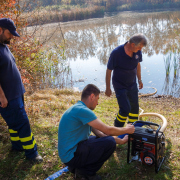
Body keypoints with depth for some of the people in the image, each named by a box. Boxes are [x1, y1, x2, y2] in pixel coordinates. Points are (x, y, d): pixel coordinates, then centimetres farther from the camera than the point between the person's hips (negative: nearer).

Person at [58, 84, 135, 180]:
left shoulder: (79, 109, 10)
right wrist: (126, 129, 0)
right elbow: (108, 130, -18)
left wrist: (121, 141, 15)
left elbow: (99, 133, 13)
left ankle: (75, 167, 14)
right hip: (71, 156, -10)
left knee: (104, 139, 20)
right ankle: (85, 171, -1)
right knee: (110, 142, -16)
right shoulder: (82, 110, -22)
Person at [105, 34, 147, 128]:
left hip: (132, 84, 6)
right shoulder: (116, 53, -25)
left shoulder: (137, 51, -10)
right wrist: (108, 88, -10)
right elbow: (109, 70, -16)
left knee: (135, 107, 12)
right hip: (120, 86, -6)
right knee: (125, 109, -10)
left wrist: (139, 79, 18)